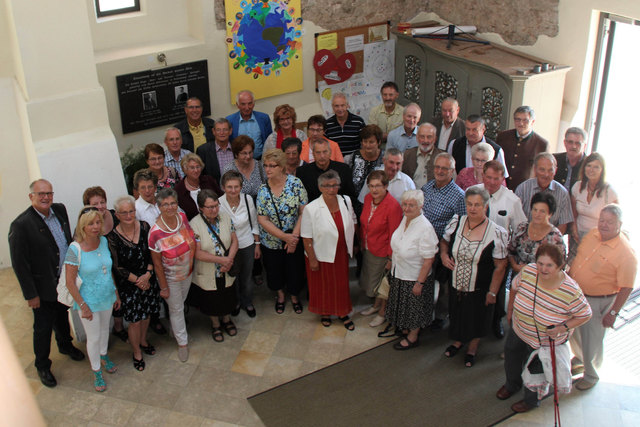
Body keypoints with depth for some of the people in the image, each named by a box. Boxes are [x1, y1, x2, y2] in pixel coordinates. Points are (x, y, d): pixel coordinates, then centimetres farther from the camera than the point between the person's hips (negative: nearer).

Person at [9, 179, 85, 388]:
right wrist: (31, 294, -16)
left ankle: (65, 345, 54)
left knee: (62, 316, 28)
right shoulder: (20, 225, -24)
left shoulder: (60, 210, -4)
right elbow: (19, 264, -20)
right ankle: (42, 366, 31)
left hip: (64, 282, 6)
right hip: (43, 288, -6)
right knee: (43, 328, 10)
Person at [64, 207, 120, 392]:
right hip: (88, 300, -5)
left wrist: (116, 293, 9)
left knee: (104, 329, 26)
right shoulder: (75, 250, -25)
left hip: (107, 297, 5)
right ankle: (96, 371, 33)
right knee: (93, 338, 10)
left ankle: (103, 356, 53)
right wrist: (83, 305, -16)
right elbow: (70, 282, -19)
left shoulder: (104, 241, -8)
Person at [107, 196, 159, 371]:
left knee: (147, 313, 19)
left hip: (148, 280, 4)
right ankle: (137, 353, 27)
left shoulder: (144, 227, -7)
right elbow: (117, 267, -12)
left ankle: (143, 341, 46)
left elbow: (152, 254, -1)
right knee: (134, 321, 4)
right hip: (128, 285, -4)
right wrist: (137, 280, -12)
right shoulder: (113, 237, -17)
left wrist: (148, 274, -14)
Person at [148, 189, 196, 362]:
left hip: (188, 272, 5)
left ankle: (177, 329, 54)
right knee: (176, 308, 13)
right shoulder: (155, 232, -29)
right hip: (170, 278, -5)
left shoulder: (182, 217, -15)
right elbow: (157, 263, -18)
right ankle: (182, 342, 34)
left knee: (181, 302, 27)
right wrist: (164, 287, -12)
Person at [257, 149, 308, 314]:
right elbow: (262, 220, -11)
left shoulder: (295, 183, -13)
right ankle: (280, 295, 46)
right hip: (271, 241, 1)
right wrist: (284, 236, -17)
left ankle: (294, 296, 41)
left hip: (294, 239, -1)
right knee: (275, 270, 17)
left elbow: (303, 212, -11)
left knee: (295, 270, 12)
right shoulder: (263, 190, -10)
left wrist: (294, 236, -17)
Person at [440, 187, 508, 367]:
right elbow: (444, 241, 11)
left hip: (479, 290, -3)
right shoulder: (455, 223, -10)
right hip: (455, 285, 3)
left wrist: (492, 292, -12)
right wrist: (443, 254, -11)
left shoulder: (497, 233, -21)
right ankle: (458, 341, 54)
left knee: (477, 321, 20)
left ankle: (473, 347, 48)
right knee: (456, 316, 25)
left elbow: (500, 266, -15)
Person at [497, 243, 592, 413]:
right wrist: (510, 310, 9)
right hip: (519, 329, 4)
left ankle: (532, 400, 50)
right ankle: (512, 385, 61)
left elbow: (585, 315, -17)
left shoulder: (570, 291, -34)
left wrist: (562, 328, -29)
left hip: (546, 341, -4)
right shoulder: (528, 271, -25)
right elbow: (515, 287, -3)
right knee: (511, 356, 27)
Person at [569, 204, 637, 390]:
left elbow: (626, 288, -20)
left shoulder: (626, 254, -25)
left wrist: (613, 313, -17)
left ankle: (591, 375, 37)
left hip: (597, 302, -6)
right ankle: (580, 359, 55)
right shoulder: (592, 234, -5)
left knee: (591, 341, 11)